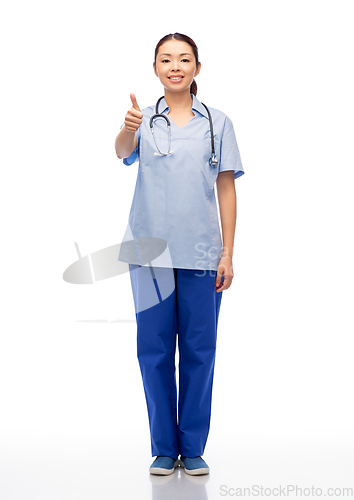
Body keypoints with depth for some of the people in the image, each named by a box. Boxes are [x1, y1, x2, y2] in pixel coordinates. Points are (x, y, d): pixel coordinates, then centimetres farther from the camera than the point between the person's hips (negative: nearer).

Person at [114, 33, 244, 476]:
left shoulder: (217, 122, 6)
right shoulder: (145, 120, 4)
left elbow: (226, 189, 5)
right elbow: (122, 152, -17)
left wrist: (227, 254, 0)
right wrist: (128, 128, -41)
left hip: (201, 253, 0)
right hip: (151, 251, 0)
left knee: (199, 350, 5)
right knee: (154, 349, 5)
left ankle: (193, 448, 18)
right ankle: (163, 448, 18)